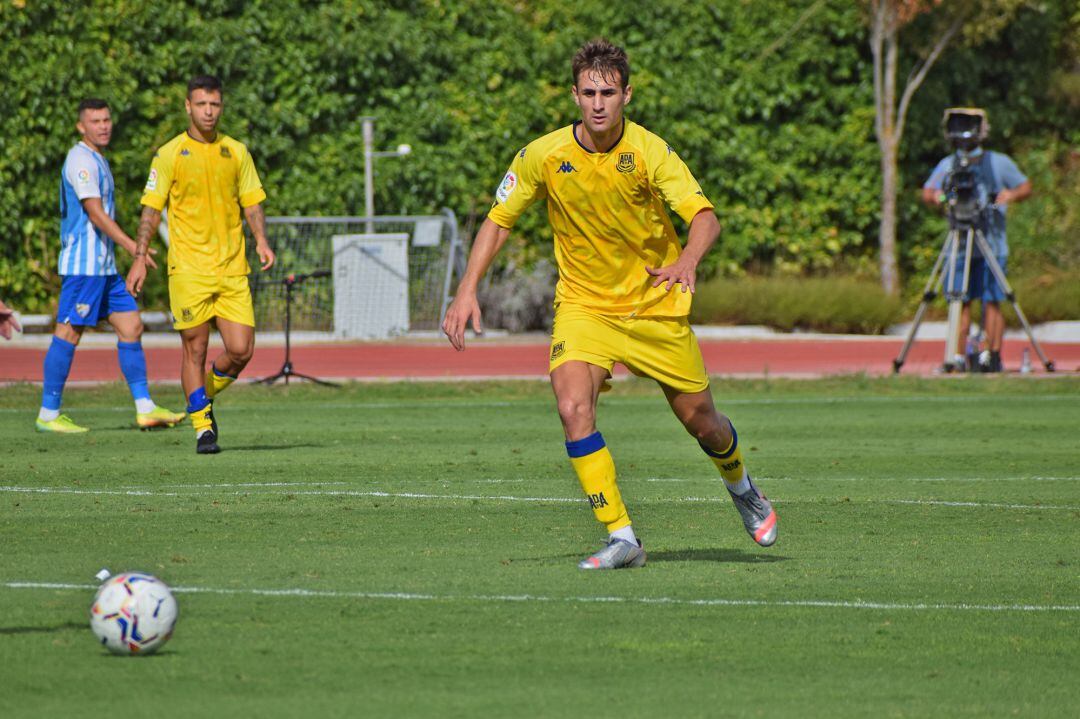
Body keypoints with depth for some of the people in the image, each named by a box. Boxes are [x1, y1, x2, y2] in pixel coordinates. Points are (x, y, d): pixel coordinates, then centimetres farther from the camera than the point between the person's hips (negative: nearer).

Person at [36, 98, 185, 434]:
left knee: (131, 327, 6)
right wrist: (132, 246, -24)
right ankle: (48, 415, -1)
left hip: (105, 266, 10)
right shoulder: (80, 160, -13)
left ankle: (145, 409, 7)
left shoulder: (97, 161, 18)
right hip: (83, 264, -10)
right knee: (68, 334, -6)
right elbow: (95, 213, -20)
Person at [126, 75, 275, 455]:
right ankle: (202, 427, 7)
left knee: (241, 350, -4)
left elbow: (252, 203, 12)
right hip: (188, 269, -3)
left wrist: (261, 241, -5)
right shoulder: (169, 154, 1)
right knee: (195, 349, -3)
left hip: (232, 269, 3)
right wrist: (140, 256, -5)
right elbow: (151, 208, 3)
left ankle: (206, 397, 23)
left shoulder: (236, 152, 10)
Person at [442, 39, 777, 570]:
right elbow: (498, 221, 0)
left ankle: (741, 487, 45)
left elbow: (705, 216, -24)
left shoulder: (648, 151, -16)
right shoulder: (543, 156, -11)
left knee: (700, 421, 8)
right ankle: (621, 539, -19)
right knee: (573, 406, -25)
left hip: (655, 305, 0)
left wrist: (689, 258, -46)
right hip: (583, 304, 0)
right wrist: (467, 291, -11)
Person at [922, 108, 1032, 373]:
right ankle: (960, 356, 0)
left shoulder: (999, 163, 3)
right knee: (961, 301, -1)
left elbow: (1026, 187, 8)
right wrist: (938, 196, -20)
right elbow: (927, 193, 3)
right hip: (959, 246, 2)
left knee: (991, 301, -5)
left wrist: (1011, 194, -13)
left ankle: (993, 355, -3)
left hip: (992, 244, -2)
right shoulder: (948, 165, 8)